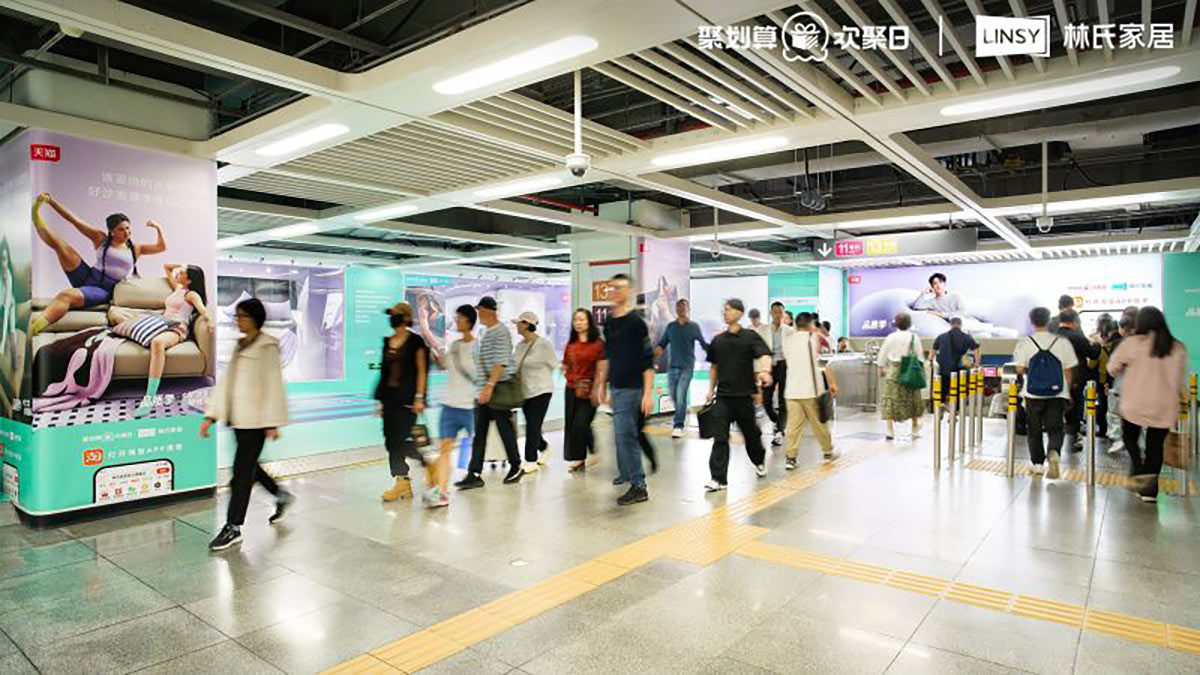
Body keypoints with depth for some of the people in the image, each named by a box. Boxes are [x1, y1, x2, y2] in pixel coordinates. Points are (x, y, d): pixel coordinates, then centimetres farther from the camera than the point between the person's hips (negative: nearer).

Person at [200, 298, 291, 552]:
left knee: (242, 472, -3)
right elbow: (225, 381, 13)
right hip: (238, 418, 8)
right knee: (248, 467, 16)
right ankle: (282, 496, 36)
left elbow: (273, 385, -12)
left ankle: (233, 528, 8)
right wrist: (211, 415, 8)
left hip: (255, 419, -8)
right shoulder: (239, 346, 14)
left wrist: (272, 422, -14)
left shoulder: (267, 346, -8)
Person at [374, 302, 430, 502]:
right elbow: (384, 371, 15)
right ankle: (402, 482, 13)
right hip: (390, 397, 7)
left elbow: (422, 371, -7)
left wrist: (419, 397, -13)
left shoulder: (416, 341, -5)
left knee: (402, 439, -8)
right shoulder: (387, 342, 13)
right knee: (391, 440, 5)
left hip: (407, 399, -7)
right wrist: (381, 399, 14)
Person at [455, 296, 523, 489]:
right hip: (485, 388, 9)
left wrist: (490, 385, -28)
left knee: (504, 428, 3)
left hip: (499, 387, -9)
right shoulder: (485, 332, 16)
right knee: (479, 432, 4)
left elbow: (502, 362, -21)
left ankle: (516, 467, 19)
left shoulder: (501, 332, -12)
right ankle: (474, 474, 5)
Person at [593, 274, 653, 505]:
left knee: (625, 434, -9)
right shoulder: (609, 323, 11)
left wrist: (648, 393, -20)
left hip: (630, 388, -7)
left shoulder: (636, 322, -12)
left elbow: (648, 360, -15)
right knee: (623, 433, 16)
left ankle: (639, 486, -2)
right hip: (615, 386, 7)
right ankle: (626, 473, 31)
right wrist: (601, 385, 19)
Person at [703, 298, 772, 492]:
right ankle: (718, 478, -5)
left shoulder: (750, 336, -3)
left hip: (744, 394, -2)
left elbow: (764, 355, -18)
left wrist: (765, 371, -39)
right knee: (720, 437, -6)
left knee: (751, 432, 15)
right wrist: (711, 389, 17)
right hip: (723, 396, 2)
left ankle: (759, 461, 43)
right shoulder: (718, 340, 9)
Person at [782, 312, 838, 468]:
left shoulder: (788, 340, 8)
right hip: (812, 389, -3)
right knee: (819, 423, 12)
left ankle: (790, 457, -6)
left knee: (793, 424, 1)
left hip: (792, 390, 3)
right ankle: (828, 452, 28)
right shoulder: (814, 338, -4)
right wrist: (833, 383, -2)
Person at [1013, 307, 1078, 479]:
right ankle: (1054, 452, -21)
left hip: (1033, 394, 0)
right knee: (1055, 429, 6)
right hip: (1057, 394, 0)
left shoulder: (1025, 343, -6)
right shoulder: (1062, 342, -4)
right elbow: (1068, 371, 0)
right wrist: (1067, 392, 11)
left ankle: (1038, 464, 16)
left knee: (1035, 430, 12)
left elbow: (1020, 369, -7)